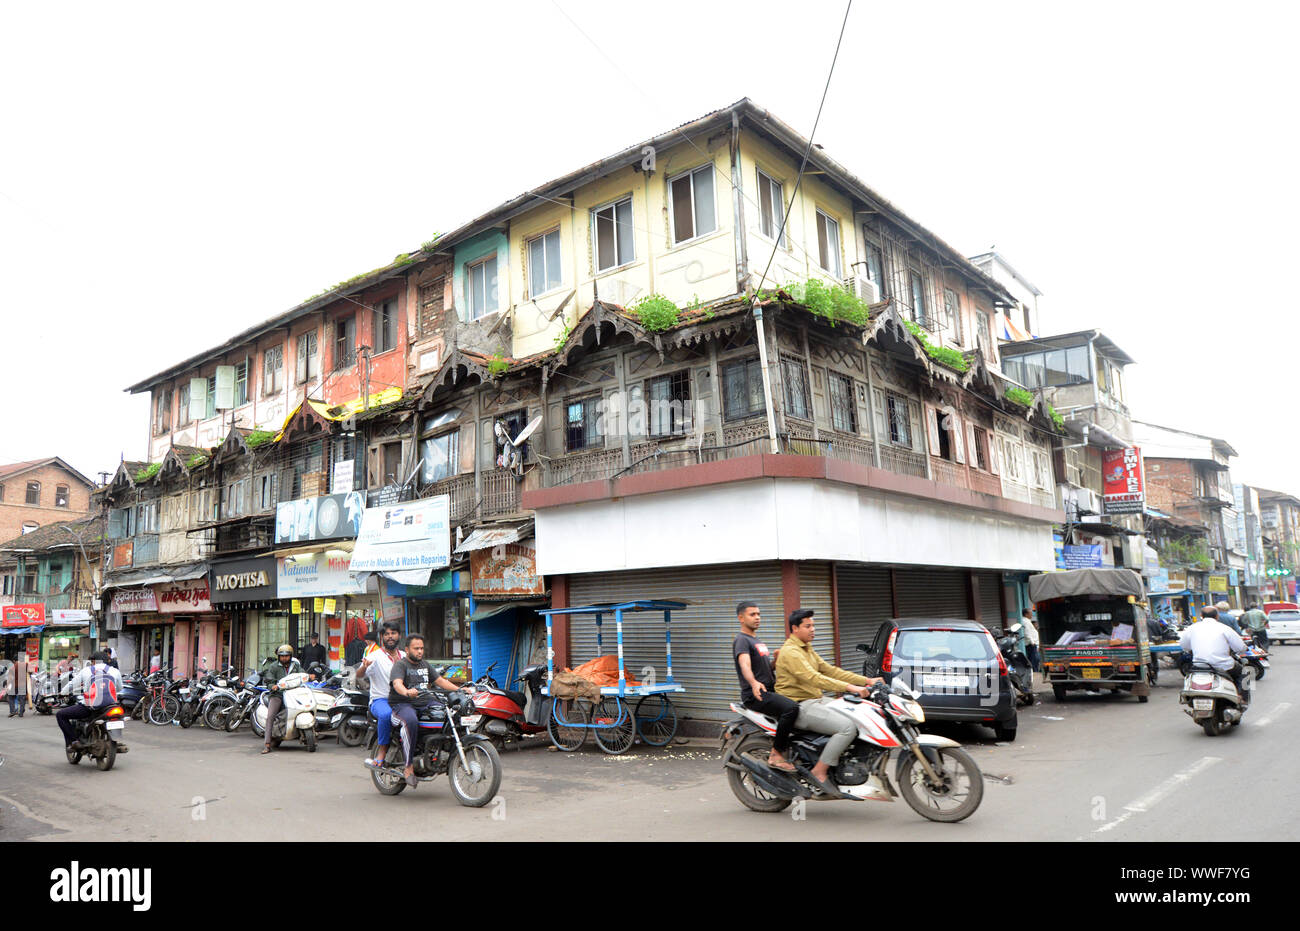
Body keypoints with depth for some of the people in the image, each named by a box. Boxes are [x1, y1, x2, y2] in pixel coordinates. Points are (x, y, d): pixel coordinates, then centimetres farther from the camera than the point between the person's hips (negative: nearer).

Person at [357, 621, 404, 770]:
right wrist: (364, 666, -35)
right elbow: (359, 675, -14)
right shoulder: (376, 656, -1)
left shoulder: (404, 656, 16)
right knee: (386, 714, -38)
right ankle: (383, 750, -21)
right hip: (380, 700, -4)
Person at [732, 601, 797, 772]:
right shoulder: (741, 640, -9)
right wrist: (754, 683, -46)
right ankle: (776, 754, -21)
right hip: (754, 695, -9)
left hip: (769, 691, 9)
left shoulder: (758, 641, 22)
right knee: (791, 708, -29)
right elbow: (745, 665, -27)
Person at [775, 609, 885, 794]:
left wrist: (867, 681, 5)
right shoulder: (790, 651, -14)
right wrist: (849, 687, -33)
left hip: (815, 701, 10)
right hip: (799, 706, -10)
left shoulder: (807, 649, 18)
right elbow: (813, 678, -26)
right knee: (847, 727, -23)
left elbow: (830, 670, 14)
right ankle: (819, 772, -16)